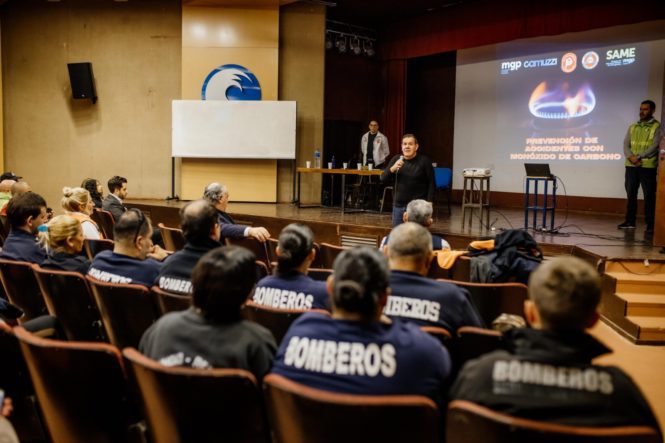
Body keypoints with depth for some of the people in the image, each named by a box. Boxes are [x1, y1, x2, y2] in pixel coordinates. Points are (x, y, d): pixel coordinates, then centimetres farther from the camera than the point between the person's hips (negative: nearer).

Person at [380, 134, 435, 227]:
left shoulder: (424, 161, -5)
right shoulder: (396, 159, 6)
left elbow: (431, 184, -4)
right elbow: (383, 179, 1)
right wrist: (392, 168, -17)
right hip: (398, 205, 4)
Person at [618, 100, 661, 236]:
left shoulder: (657, 127, 1)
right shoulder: (633, 127, 16)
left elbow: (655, 147, -9)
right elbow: (626, 144, 7)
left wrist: (639, 156, -17)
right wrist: (630, 157, -12)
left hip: (648, 166, -5)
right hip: (631, 166, 5)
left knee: (649, 196, -4)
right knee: (631, 194, 10)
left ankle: (650, 226, -2)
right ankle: (630, 221, 19)